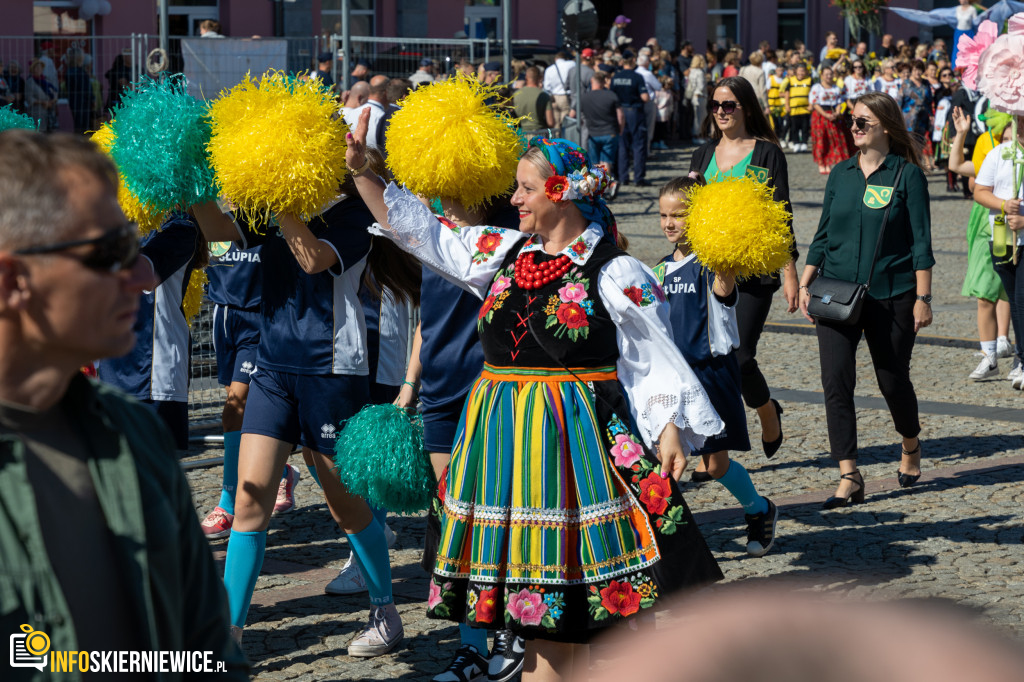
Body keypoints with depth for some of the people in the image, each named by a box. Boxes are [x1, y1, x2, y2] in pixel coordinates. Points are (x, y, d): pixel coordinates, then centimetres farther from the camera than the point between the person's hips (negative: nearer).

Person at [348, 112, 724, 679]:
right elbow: (416, 228, 14)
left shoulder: (614, 273, -6)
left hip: (580, 435, -5)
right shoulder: (503, 253, 9)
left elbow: (654, 355, -4)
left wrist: (670, 429, -12)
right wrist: (361, 170, 8)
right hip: (504, 435, 5)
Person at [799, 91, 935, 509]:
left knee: (892, 379, 7)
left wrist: (923, 298, -9)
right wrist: (804, 284, 7)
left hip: (891, 294, -3)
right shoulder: (841, 174, 8)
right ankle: (849, 478, -7)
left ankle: (911, 446, 38)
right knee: (836, 380, -8)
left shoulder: (907, 175, -4)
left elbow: (921, 242, -5)